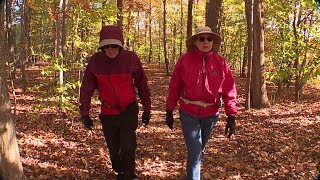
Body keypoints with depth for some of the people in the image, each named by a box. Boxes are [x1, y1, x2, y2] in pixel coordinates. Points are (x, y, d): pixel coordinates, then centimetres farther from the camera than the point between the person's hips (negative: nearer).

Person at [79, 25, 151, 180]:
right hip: (107, 114, 2)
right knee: (114, 150, 14)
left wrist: (147, 109, 2)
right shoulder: (95, 60, -10)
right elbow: (87, 88, -3)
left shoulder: (131, 58, -13)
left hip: (129, 111, -2)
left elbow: (142, 85, -2)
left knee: (128, 148, -9)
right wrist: (84, 113, -5)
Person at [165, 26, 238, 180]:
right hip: (188, 113, -2)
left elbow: (229, 90, -3)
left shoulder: (220, 62, -4)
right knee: (195, 151, -7)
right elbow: (174, 87, -2)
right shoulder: (184, 60, -7)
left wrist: (231, 116, -7)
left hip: (210, 114, 3)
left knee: (200, 148, 21)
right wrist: (169, 111, 1)